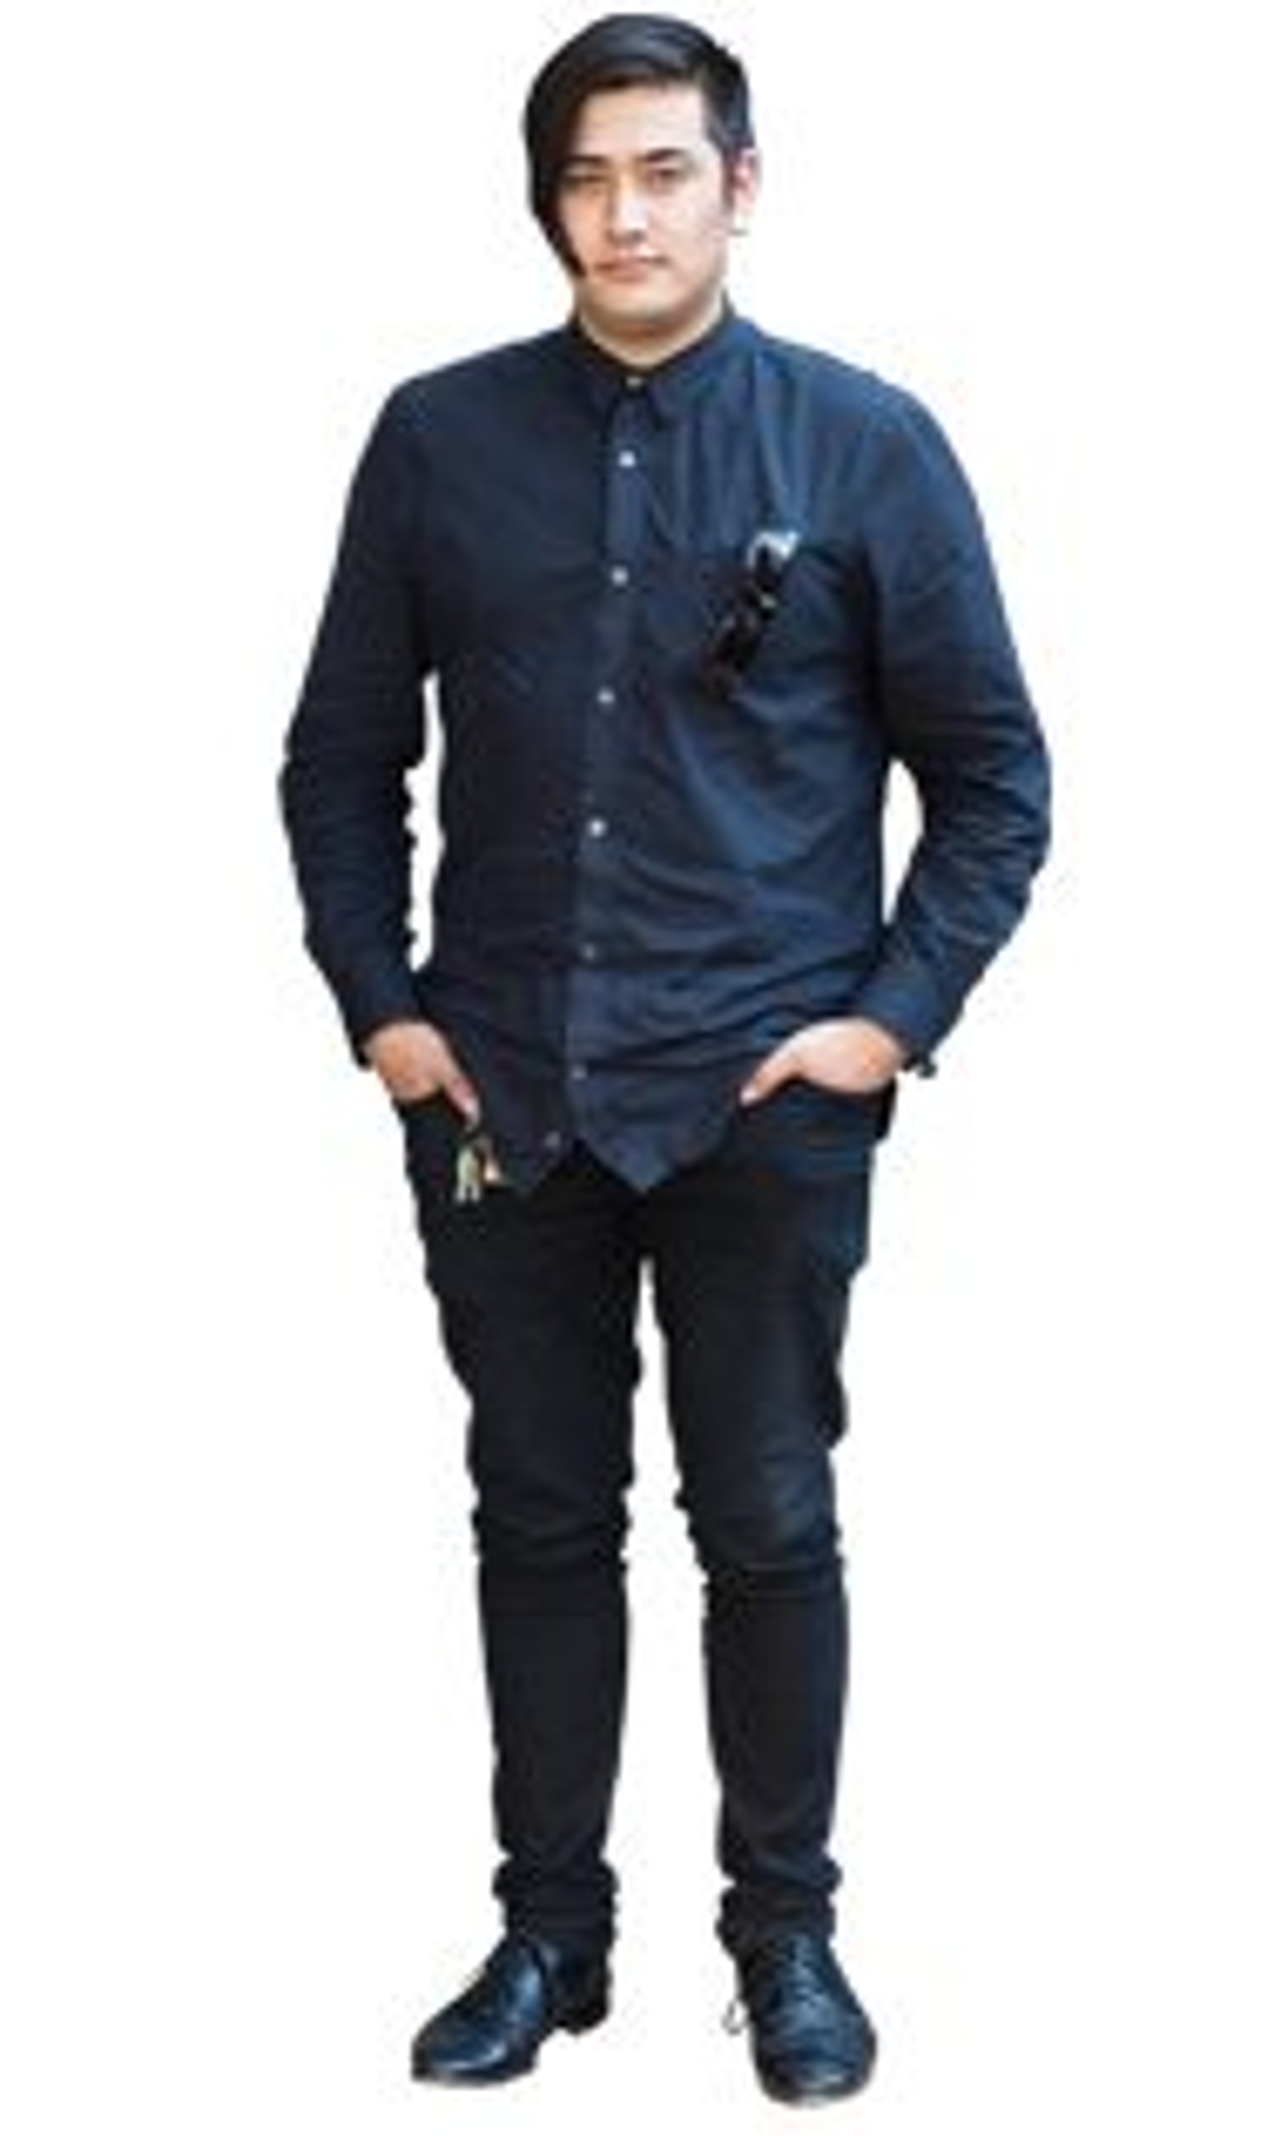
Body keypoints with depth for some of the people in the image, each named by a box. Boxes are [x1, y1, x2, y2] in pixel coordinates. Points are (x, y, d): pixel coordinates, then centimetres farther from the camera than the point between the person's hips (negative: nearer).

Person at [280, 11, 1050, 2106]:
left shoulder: (865, 444, -2)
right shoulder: (440, 438, 3)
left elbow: (993, 774, 2)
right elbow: (343, 754, 10)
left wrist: (895, 1014, -6)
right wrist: (378, 1001, 3)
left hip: (764, 1097, -2)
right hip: (501, 1097, 2)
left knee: (769, 1526, 7)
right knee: (540, 1521, 12)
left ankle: (788, 1930, 24)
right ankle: (549, 1926, 26)